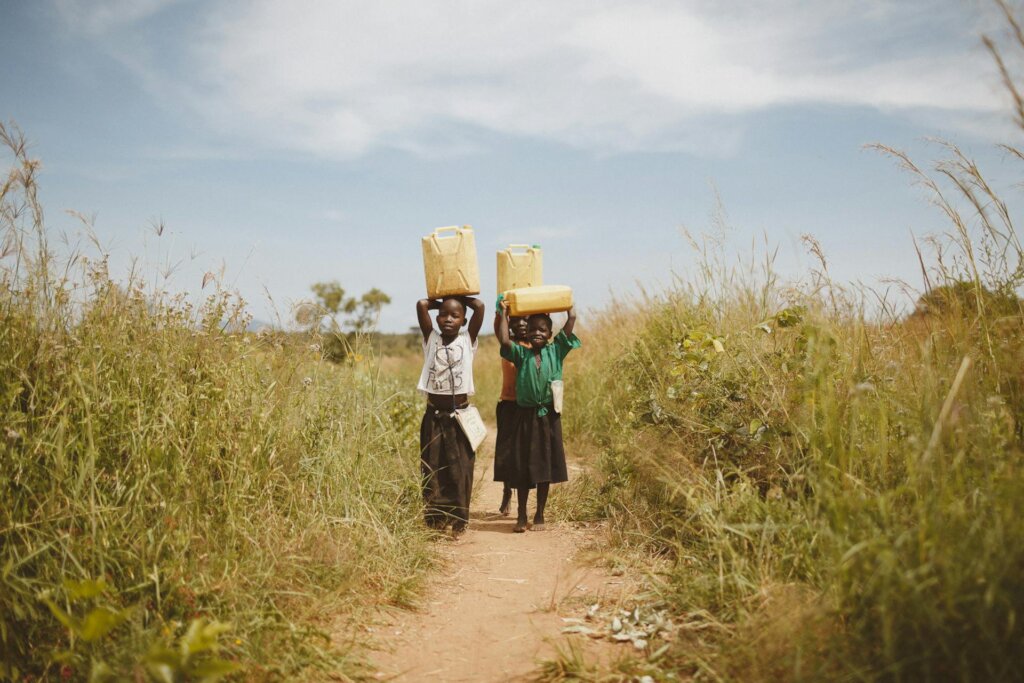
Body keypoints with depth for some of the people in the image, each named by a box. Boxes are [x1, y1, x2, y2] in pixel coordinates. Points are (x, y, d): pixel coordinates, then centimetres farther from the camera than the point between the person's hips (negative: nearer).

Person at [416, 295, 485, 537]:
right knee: (433, 470, 6)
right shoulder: (431, 339, 4)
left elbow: (480, 306, -9)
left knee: (460, 470, 4)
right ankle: (434, 521, 15)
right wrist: (440, 303, 10)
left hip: (460, 415, -1)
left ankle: (458, 522, 13)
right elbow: (421, 304, -6)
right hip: (434, 415, 1)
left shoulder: (467, 340, 1)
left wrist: (460, 298, 6)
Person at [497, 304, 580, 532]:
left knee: (545, 467, 8)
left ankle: (539, 515, 20)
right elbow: (504, 340, -16)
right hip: (525, 416, 0)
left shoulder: (556, 351, 3)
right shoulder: (521, 354, 2)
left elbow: (572, 319, -2)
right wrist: (505, 312, -9)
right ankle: (521, 516, 17)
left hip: (548, 415, 0)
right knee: (522, 468, 5)